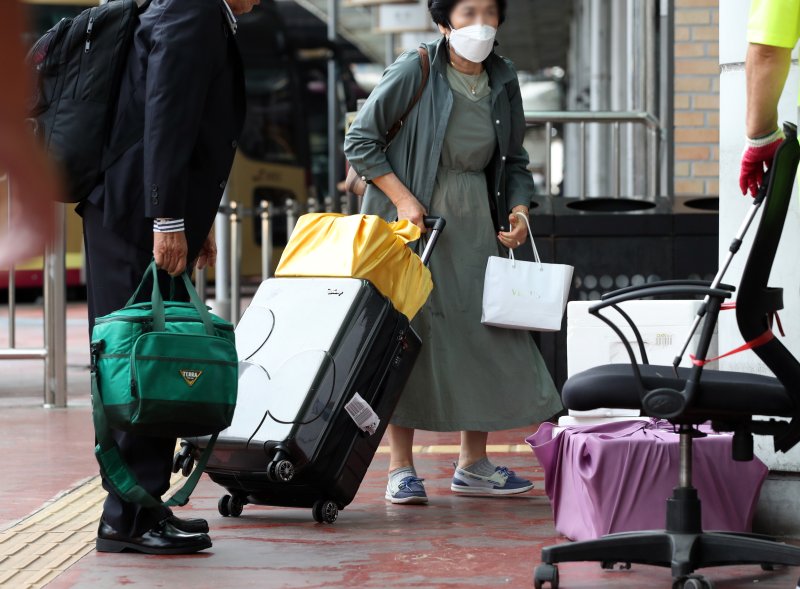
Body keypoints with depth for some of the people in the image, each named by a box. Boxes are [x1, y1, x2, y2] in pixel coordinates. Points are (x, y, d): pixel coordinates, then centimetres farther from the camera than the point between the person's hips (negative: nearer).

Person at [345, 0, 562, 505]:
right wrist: (402, 198, -15)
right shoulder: (415, 72, -10)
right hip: (413, 219, -5)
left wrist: (518, 210, -1)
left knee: (484, 335, 3)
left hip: (474, 226, 5)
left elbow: (514, 160, 16)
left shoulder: (502, 81, 6)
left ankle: (474, 465, 14)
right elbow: (361, 140, -7)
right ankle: (402, 469, 1)